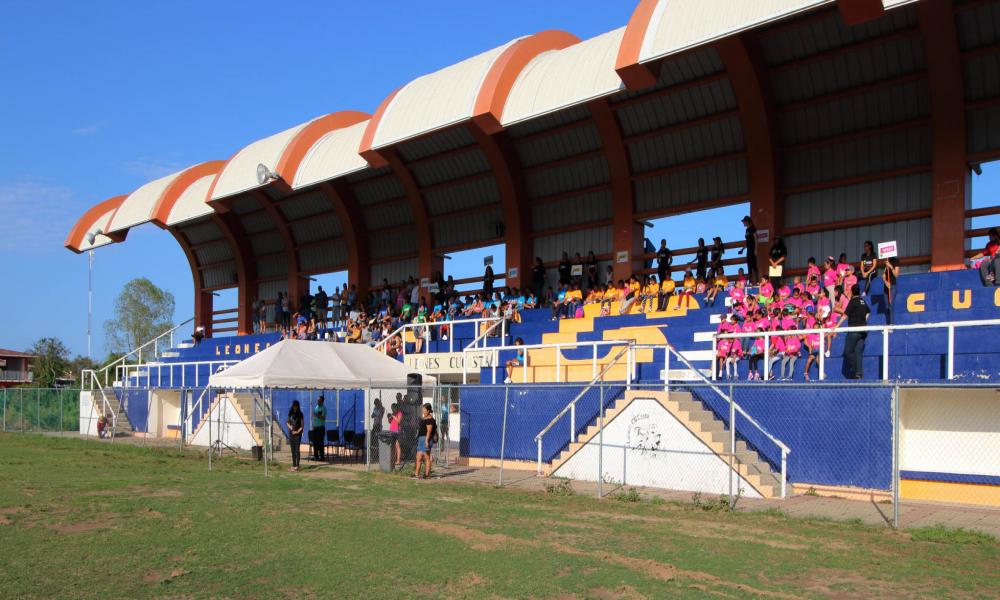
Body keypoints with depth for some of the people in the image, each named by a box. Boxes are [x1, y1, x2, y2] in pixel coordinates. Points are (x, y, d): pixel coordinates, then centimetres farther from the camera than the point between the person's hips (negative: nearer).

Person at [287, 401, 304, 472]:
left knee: (297, 449, -7)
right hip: (291, 433, 5)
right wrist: (290, 426, -2)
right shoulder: (290, 413, 9)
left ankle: (297, 466, -7)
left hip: (297, 434, -5)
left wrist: (298, 431, -14)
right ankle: (293, 465, 15)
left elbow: (302, 425, -5)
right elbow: (287, 422, 17)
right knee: (292, 450, 8)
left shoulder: (300, 414, -4)